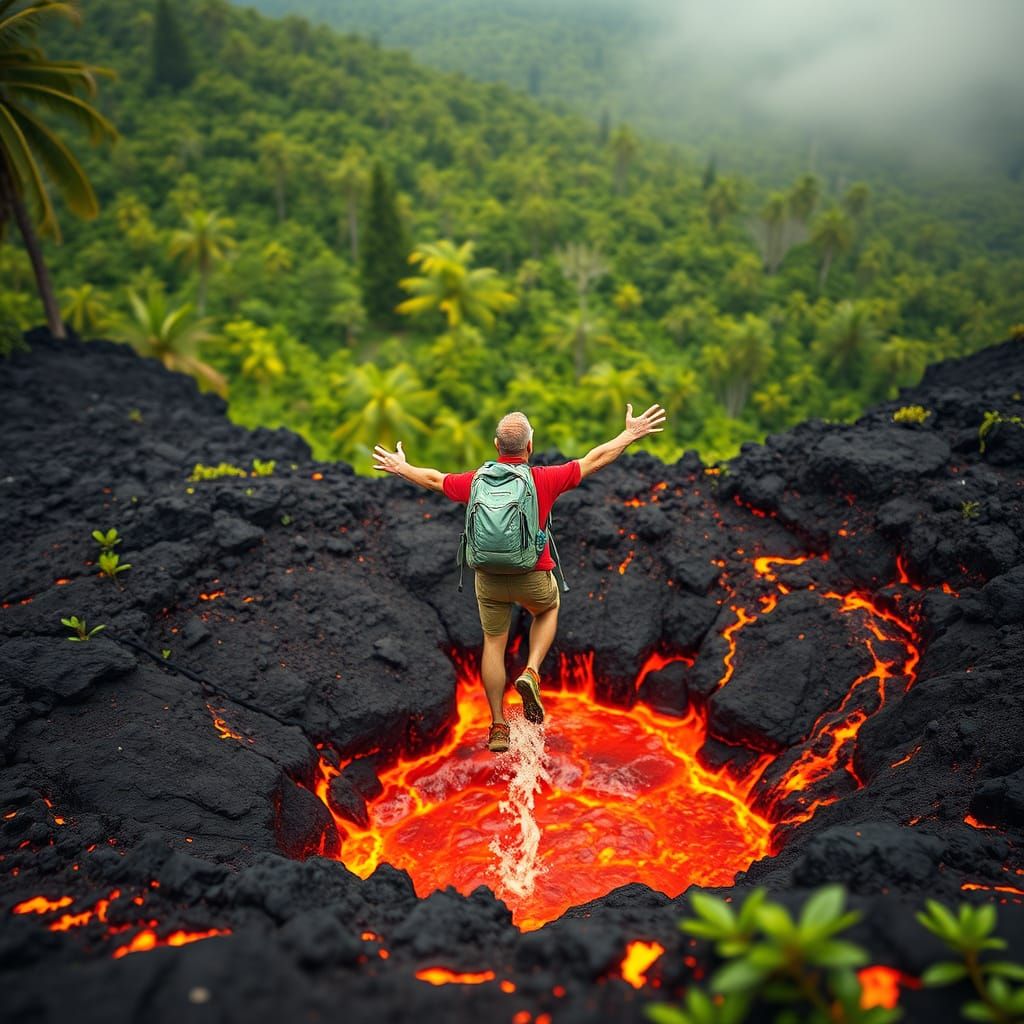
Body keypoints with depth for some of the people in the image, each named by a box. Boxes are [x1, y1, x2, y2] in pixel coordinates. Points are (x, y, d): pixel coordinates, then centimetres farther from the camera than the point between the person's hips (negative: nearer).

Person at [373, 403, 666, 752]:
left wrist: (400, 467, 28)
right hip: (533, 578, -1)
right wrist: (631, 434, 7)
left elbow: (434, 479, 10)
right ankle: (531, 672, 10)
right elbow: (595, 459, -5)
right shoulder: (546, 479, -13)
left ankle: (498, 725, 22)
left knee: (493, 644, 16)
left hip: (488, 578, 2)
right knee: (548, 609, 31)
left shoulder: (477, 481, -6)